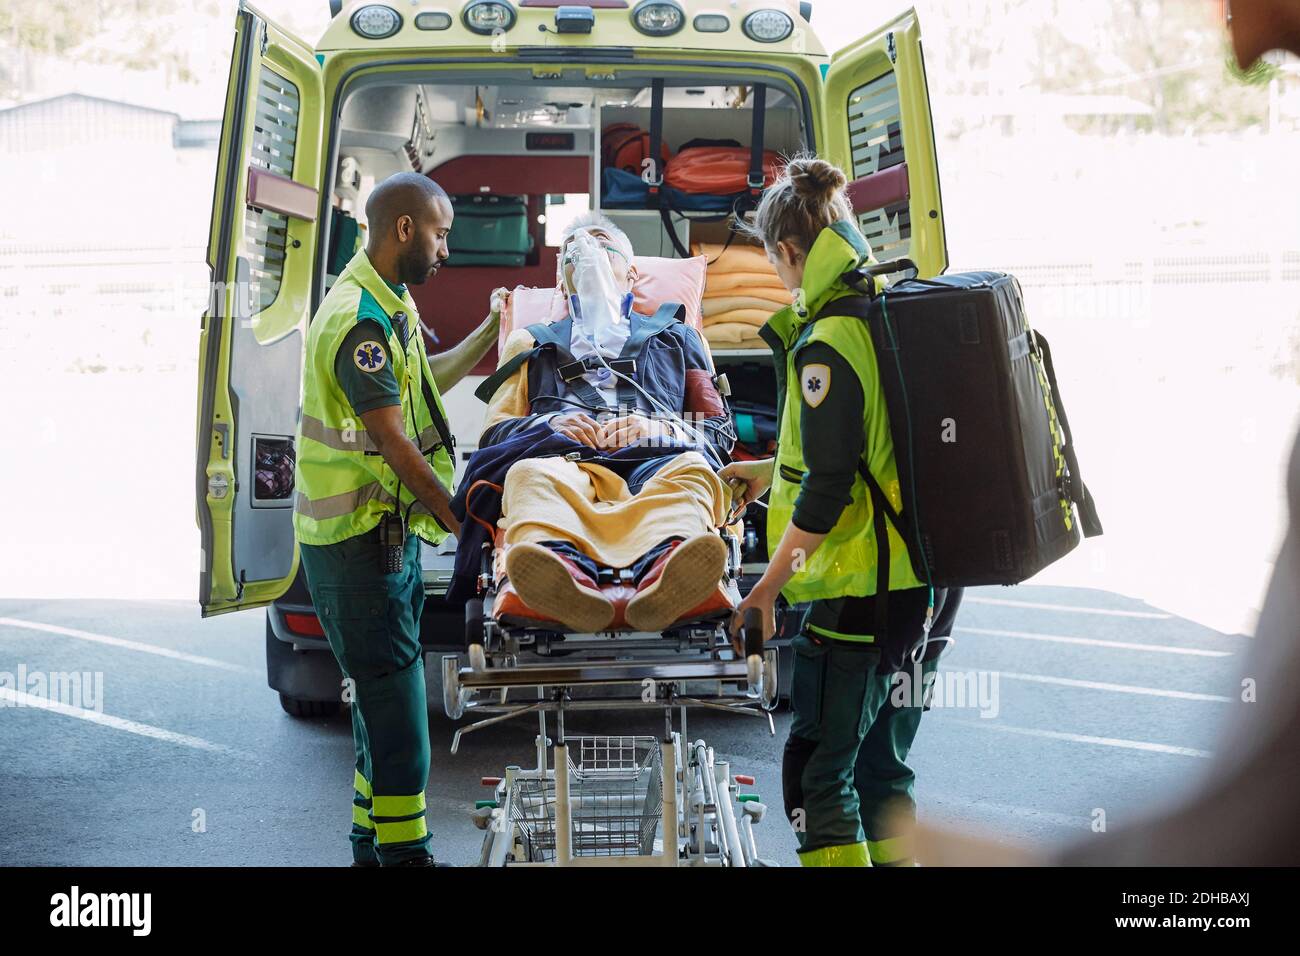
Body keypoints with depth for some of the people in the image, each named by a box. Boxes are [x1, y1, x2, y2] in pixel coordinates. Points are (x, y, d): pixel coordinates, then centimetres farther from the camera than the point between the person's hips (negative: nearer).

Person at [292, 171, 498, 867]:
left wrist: (489, 335, 29)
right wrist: (461, 517, -18)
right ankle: (402, 852, 0)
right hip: (359, 538, -10)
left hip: (388, 530, 10)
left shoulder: (389, 303, 13)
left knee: (386, 696, 16)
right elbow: (394, 442, -22)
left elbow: (425, 383, 28)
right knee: (392, 696, -7)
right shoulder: (360, 320, -20)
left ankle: (373, 840, 26)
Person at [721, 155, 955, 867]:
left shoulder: (828, 343, -17)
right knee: (882, 762, 17)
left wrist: (769, 585, -9)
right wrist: (773, 470, 34)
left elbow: (825, 493, -20)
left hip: (862, 591, -9)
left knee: (817, 767, 0)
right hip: (930, 583, 9)